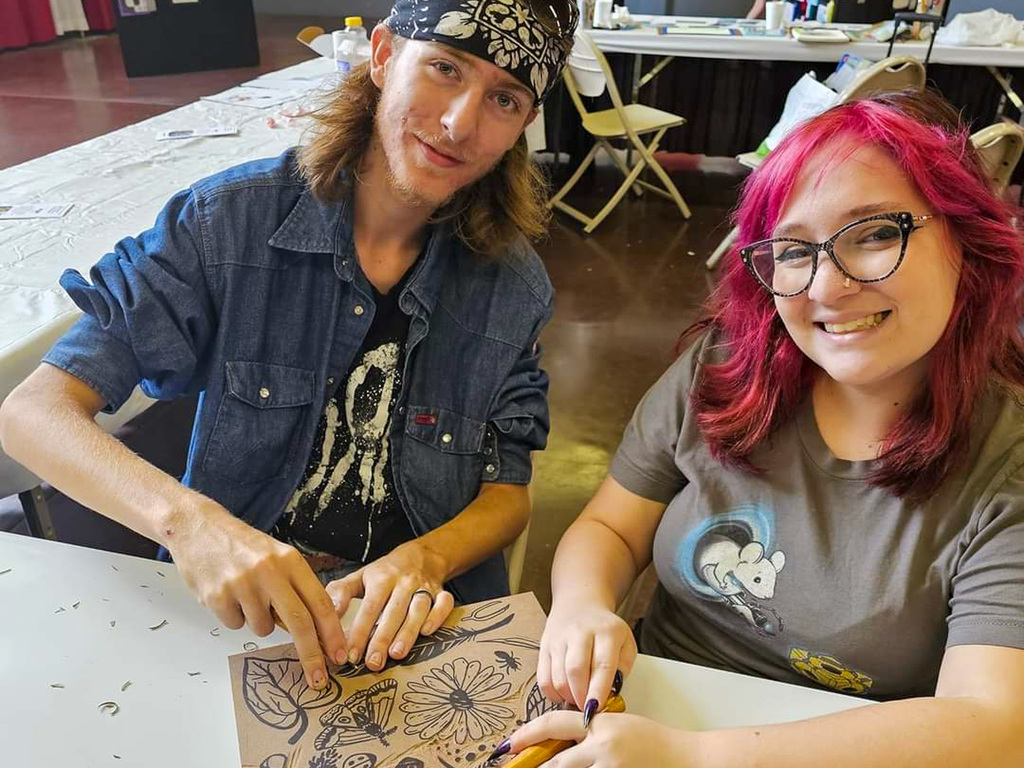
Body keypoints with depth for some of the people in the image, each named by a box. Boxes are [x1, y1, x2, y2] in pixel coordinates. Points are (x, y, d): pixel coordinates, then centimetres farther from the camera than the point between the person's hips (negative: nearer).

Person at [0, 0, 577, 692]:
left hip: (418, 624, 1)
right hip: (235, 609, 0)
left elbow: (509, 495, 1)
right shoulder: (233, 220, -11)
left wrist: (426, 559, -21)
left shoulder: (513, 284, -6)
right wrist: (187, 518, -32)